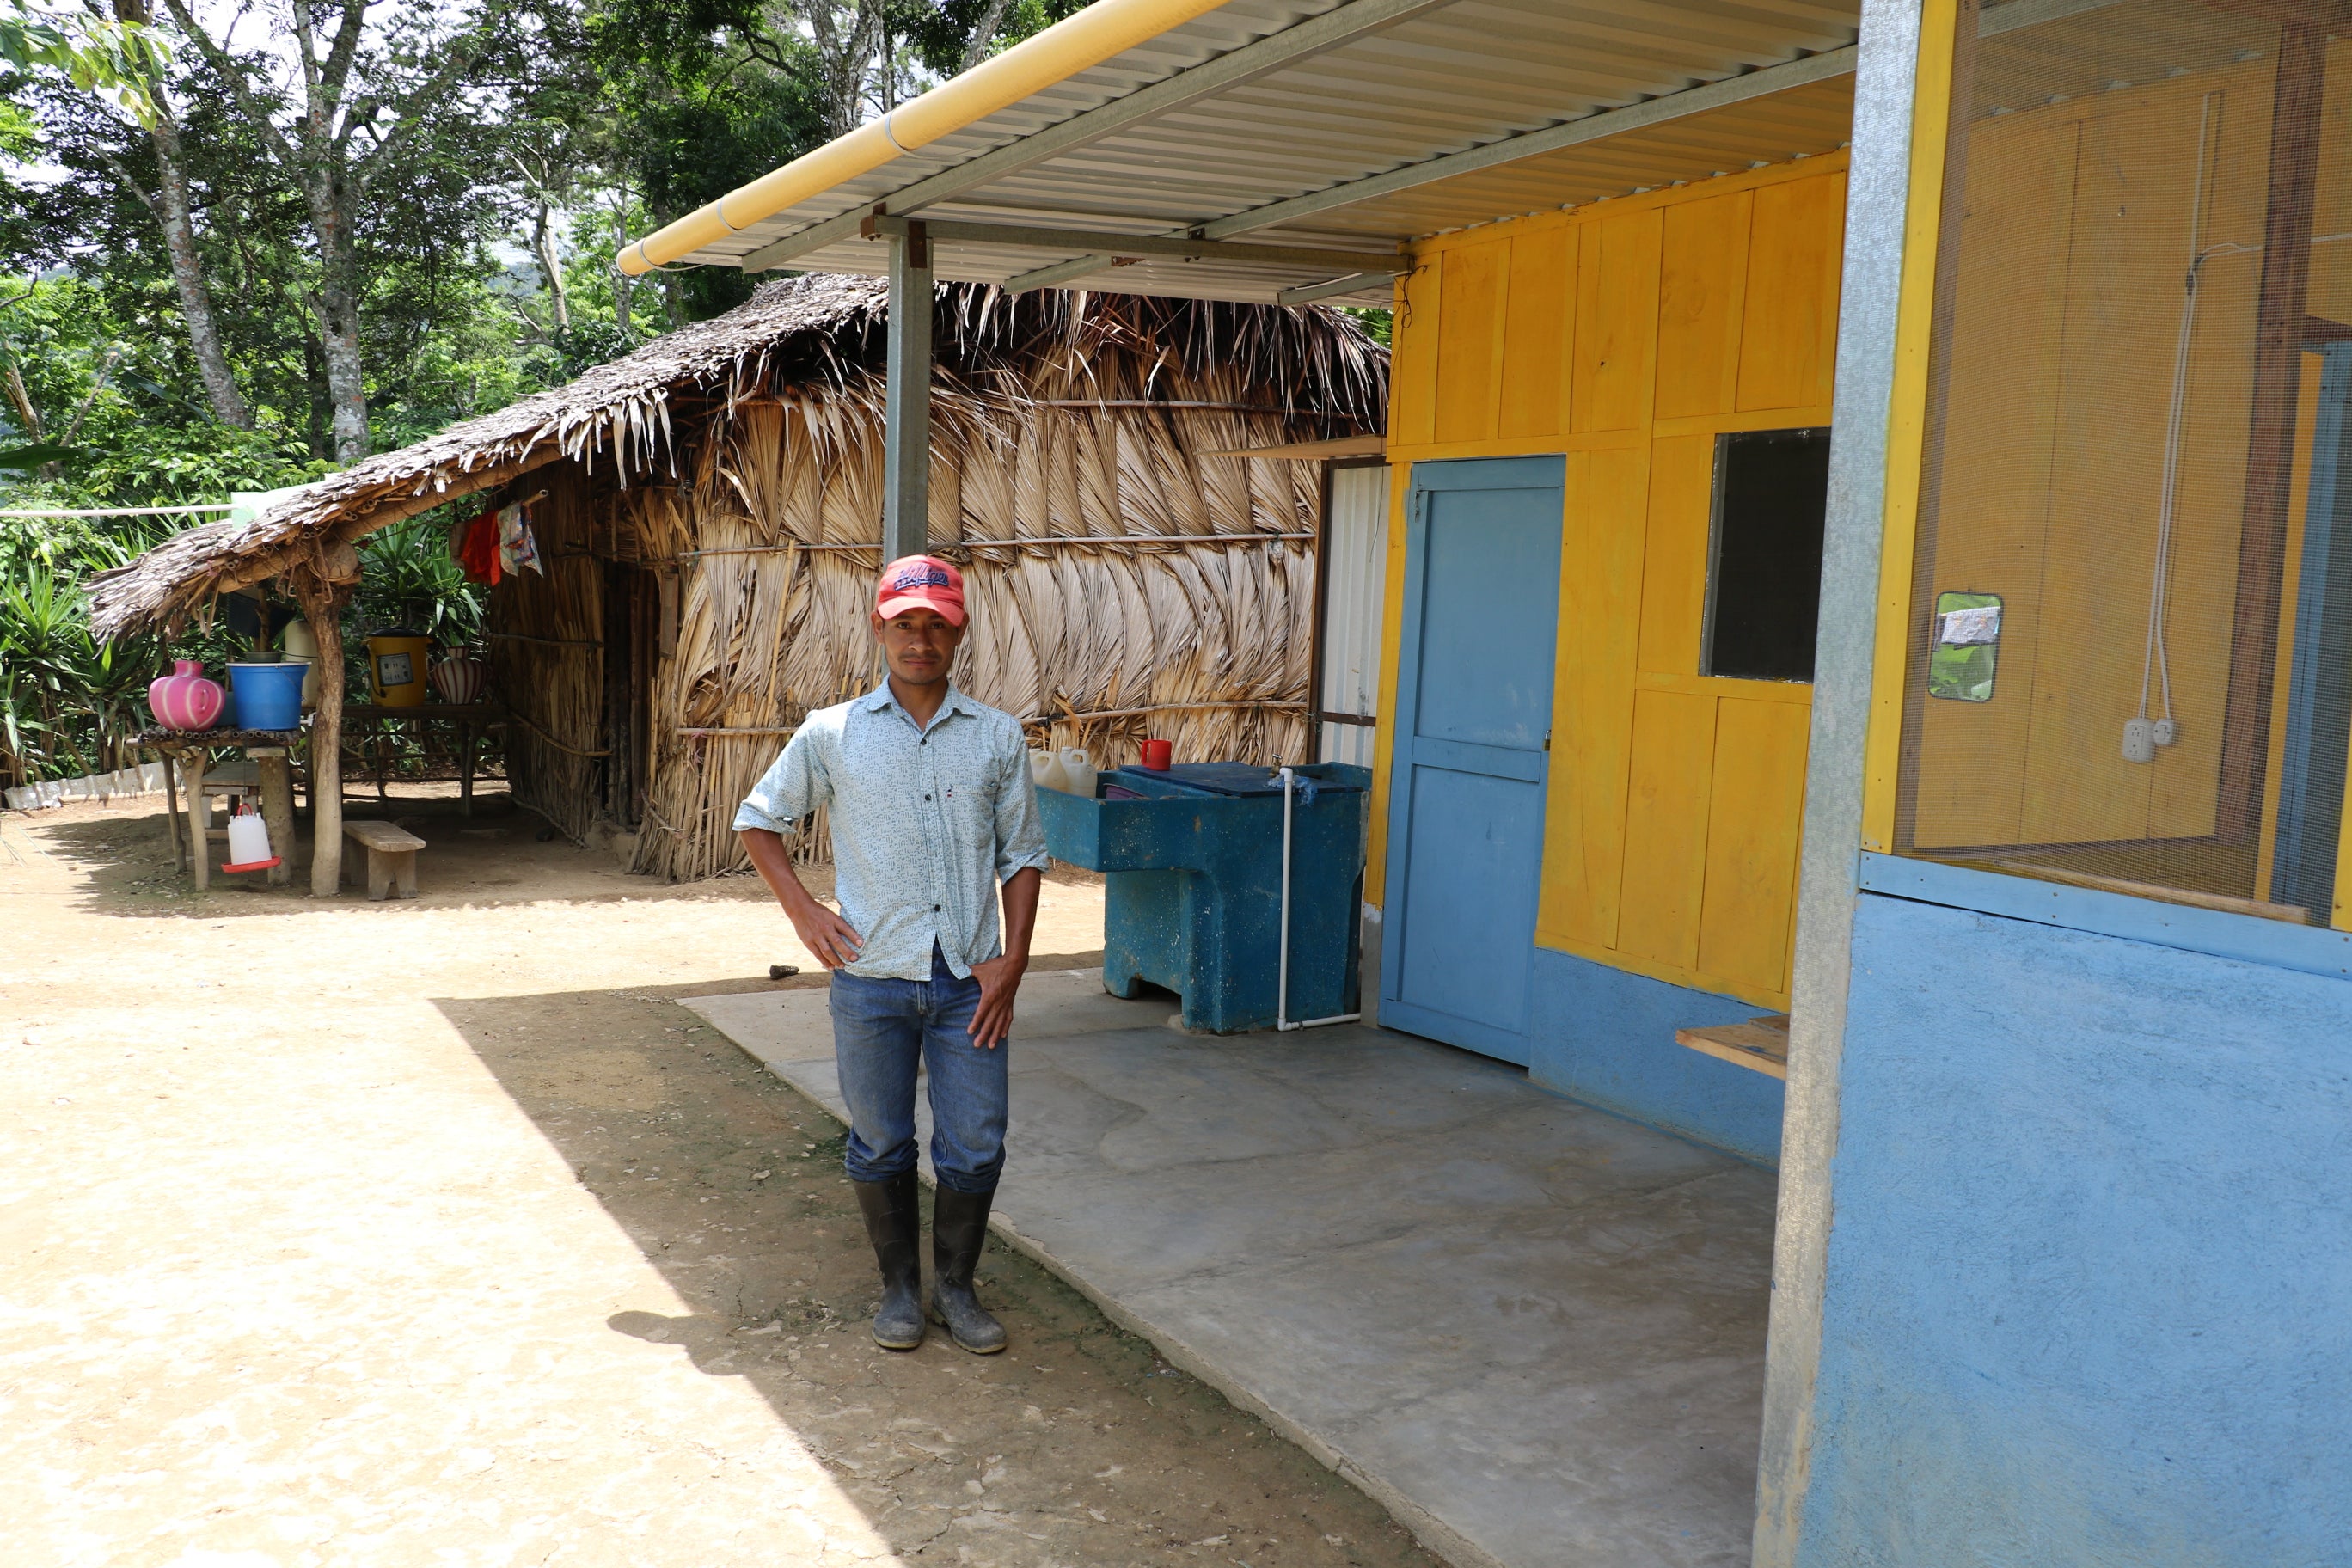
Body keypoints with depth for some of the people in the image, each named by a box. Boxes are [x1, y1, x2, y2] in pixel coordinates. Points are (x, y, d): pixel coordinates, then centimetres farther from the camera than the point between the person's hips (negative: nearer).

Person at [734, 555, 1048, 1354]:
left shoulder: (997, 736, 2)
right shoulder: (832, 734, -1)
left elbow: (1023, 855, 7)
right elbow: (757, 818, 11)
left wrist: (1013, 960, -2)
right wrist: (804, 911, 0)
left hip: (969, 982, 1)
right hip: (871, 979, -1)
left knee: (976, 1150, 5)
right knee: (881, 1146, 11)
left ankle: (955, 1287, 27)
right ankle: (900, 1288, 31)